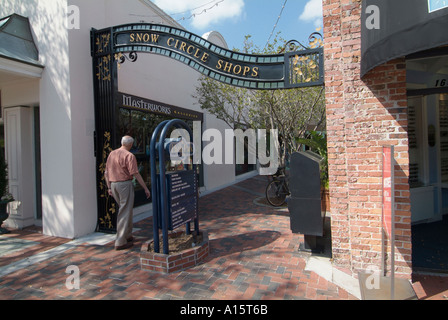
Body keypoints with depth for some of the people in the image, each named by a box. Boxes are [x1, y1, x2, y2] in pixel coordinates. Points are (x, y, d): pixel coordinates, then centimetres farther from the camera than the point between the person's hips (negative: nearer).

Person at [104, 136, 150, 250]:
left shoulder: (112, 154, 11)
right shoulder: (129, 156, -11)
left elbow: (106, 173, 13)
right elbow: (135, 174, -16)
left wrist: (109, 187, 20)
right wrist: (146, 188, -12)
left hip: (113, 184, 8)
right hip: (125, 184, -7)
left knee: (123, 210, 21)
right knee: (125, 213, 0)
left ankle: (127, 235, 31)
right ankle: (120, 242, 4)